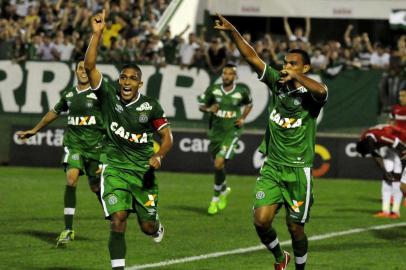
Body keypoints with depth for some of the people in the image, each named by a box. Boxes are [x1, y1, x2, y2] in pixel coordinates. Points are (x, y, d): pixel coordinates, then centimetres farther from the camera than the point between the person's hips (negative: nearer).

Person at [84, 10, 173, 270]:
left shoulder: (151, 106, -3)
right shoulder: (108, 95, -5)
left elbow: (167, 135, 4)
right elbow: (89, 66, -15)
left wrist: (159, 155, -15)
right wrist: (97, 33, -22)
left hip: (143, 169, 1)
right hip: (115, 168, -1)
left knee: (147, 226, 7)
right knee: (118, 220, -18)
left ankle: (157, 227, 46)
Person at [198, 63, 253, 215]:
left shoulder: (241, 92, -4)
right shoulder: (213, 90, -3)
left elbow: (249, 104, 17)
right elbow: (201, 105, 7)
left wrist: (243, 118, 3)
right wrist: (209, 109, -15)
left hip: (231, 132, -3)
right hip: (215, 132, 3)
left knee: (219, 164, -18)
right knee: (218, 166, 15)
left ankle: (215, 199, 0)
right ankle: (224, 190, 46)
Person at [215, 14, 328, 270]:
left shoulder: (310, 93, -9)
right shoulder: (277, 83, 3)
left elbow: (321, 91, -35)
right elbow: (252, 57, -3)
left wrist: (296, 76, -36)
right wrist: (232, 31, -13)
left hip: (298, 171, -4)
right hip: (272, 167, 4)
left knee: (295, 227, 4)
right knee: (261, 220, -7)